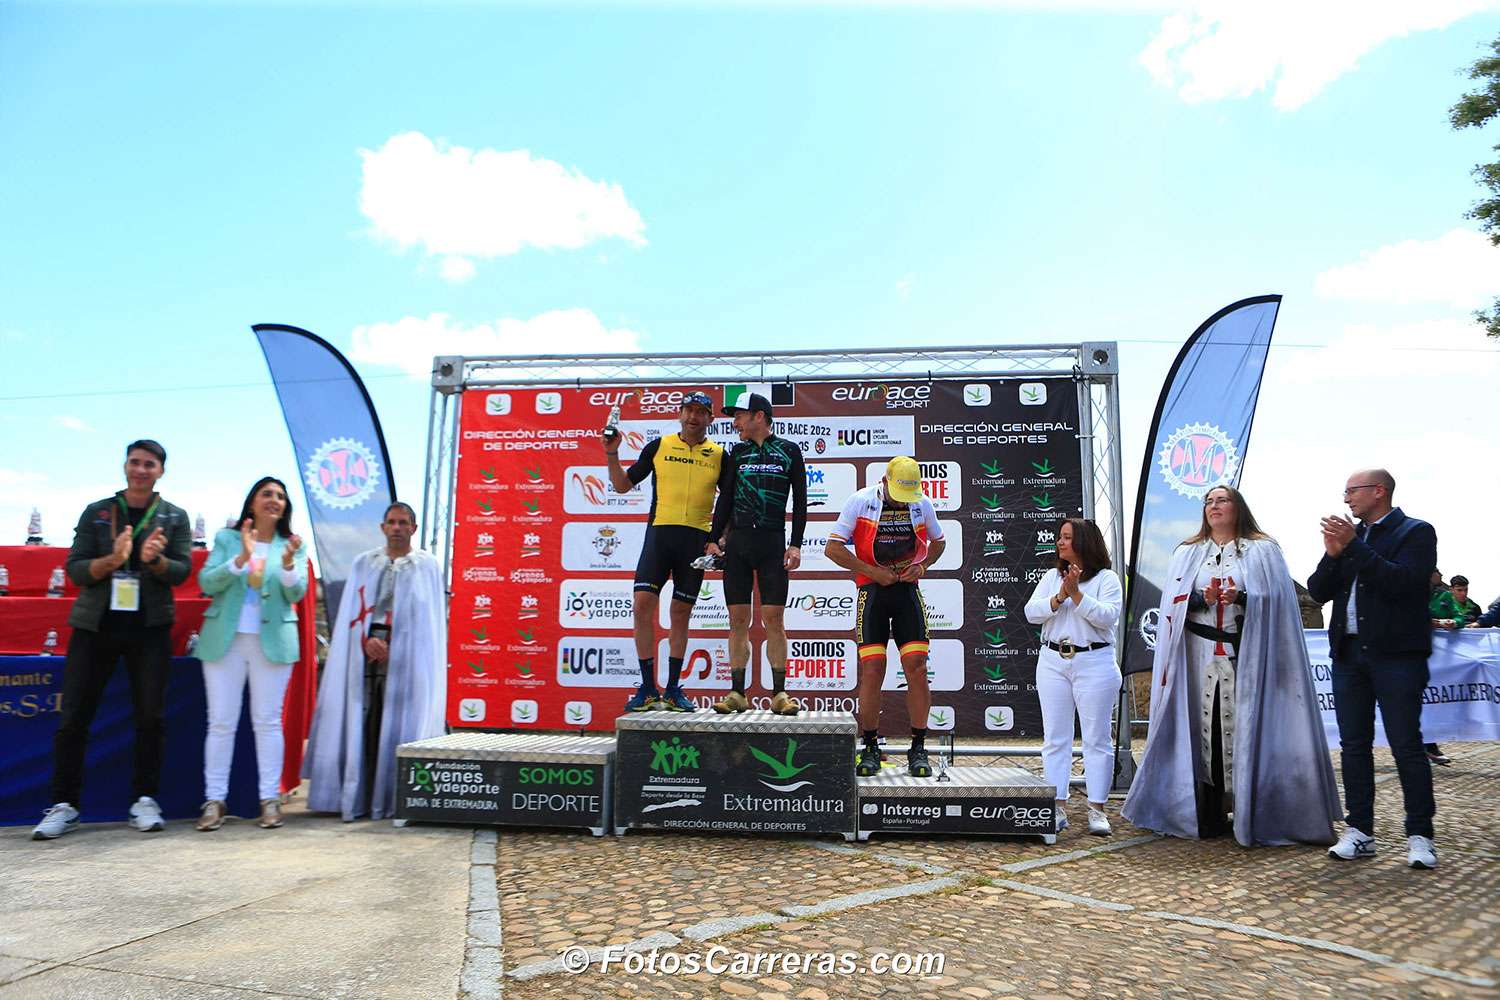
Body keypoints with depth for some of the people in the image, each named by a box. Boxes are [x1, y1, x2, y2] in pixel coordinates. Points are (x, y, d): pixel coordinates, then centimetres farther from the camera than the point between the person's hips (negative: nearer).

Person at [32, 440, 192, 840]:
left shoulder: (174, 518, 8)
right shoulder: (96, 513, 9)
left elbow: (183, 570, -1)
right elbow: (75, 568, 2)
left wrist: (156, 559, -22)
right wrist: (112, 560, -18)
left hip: (150, 626, 0)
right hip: (95, 625, 1)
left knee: (151, 716, 0)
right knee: (74, 716, 2)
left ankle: (144, 800, 12)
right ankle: (64, 805, 13)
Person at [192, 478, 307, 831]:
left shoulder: (292, 546, 8)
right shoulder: (227, 539, 8)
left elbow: (296, 594, -2)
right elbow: (207, 582, -4)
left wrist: (288, 563, -20)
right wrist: (241, 558, -19)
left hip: (272, 642, 0)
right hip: (225, 639, 0)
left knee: (268, 721, 2)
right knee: (221, 722, 2)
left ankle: (270, 798, 8)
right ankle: (214, 800, 10)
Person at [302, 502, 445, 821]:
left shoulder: (427, 566, 8)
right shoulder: (363, 563, 16)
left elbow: (427, 620, 2)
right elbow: (352, 610, 9)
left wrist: (390, 644, -9)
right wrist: (368, 640, -9)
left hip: (405, 657, -2)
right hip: (364, 651, 2)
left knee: (397, 721, -5)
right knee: (362, 721, -2)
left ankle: (390, 799, 1)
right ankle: (359, 798, 5)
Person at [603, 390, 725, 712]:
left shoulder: (719, 455, 10)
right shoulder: (659, 447, 10)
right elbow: (623, 485, 14)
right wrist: (612, 455, 0)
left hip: (697, 537, 0)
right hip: (660, 531, 0)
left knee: (681, 612, 4)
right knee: (643, 604, -10)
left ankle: (673, 689, 15)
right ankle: (648, 689, 0)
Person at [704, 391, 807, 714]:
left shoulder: (789, 451, 6)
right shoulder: (738, 452, 15)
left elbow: (800, 501, 5)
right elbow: (725, 498, 15)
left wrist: (796, 544, -3)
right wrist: (713, 539, 6)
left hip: (772, 543, -3)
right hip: (737, 542, 3)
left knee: (774, 619, -5)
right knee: (738, 619, 2)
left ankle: (779, 693, 2)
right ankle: (737, 693, 7)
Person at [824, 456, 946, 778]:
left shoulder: (923, 504, 2)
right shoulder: (861, 501, -6)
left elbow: (938, 541, 20)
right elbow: (832, 548, -7)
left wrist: (922, 565, 0)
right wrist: (872, 571, -11)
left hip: (908, 591, 2)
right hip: (872, 592, -2)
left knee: (917, 669, -4)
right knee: (872, 672, -4)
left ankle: (918, 750, 7)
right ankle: (870, 750, 9)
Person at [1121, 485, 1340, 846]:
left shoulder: (1262, 551, 10)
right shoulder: (1188, 553, 17)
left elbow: (1276, 598, -1)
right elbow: (1175, 601, 7)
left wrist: (1242, 597, -19)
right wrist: (1203, 599, -12)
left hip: (1246, 656, -2)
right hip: (1200, 656, 2)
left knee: (1245, 728, -6)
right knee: (1206, 728, -2)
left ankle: (1252, 814, 1)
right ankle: (1210, 814, 3)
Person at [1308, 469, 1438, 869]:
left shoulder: (1416, 532, -2)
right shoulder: (1349, 535, 15)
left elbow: (1401, 583, -17)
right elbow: (1318, 592, 9)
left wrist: (1354, 546, -16)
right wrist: (1333, 554, -7)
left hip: (1396, 654, -6)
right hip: (1349, 652, 6)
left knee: (1406, 744, -2)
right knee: (1354, 744, 7)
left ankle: (1420, 836, 9)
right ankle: (1359, 832, 14)